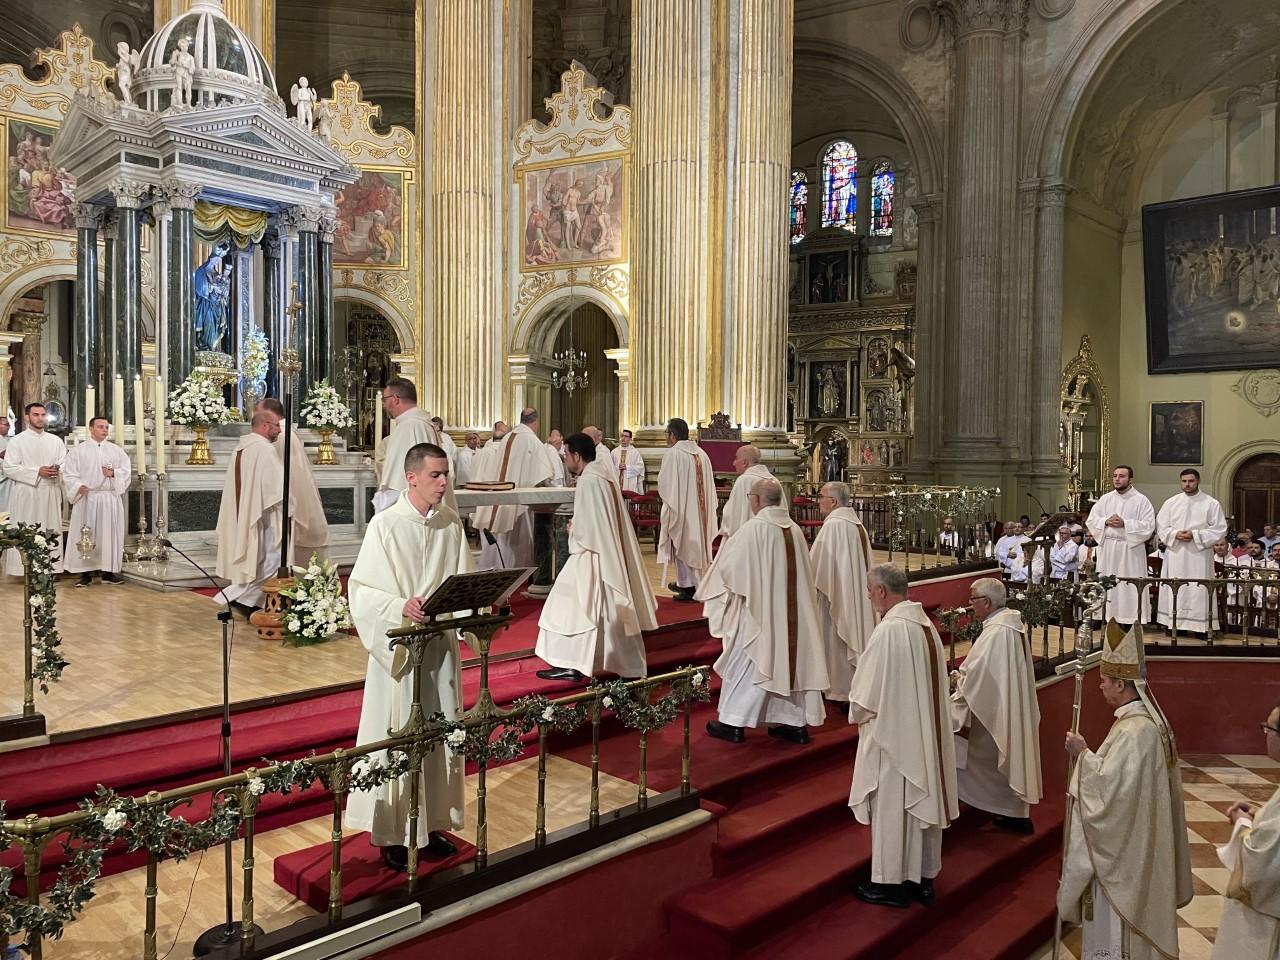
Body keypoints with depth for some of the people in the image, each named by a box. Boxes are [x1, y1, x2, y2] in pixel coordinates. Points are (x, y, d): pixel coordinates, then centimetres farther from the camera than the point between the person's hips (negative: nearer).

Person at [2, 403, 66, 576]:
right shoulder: (16, 441, 1)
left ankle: (51, 568, 5)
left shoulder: (55, 441, 12)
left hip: (50, 494, 3)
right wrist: (37, 472, -15)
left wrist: (58, 471, -13)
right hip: (26, 495, -3)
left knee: (51, 532, 2)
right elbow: (9, 468, -7)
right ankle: (26, 570, 0)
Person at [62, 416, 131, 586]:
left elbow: (127, 470, 9)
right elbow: (69, 473, -2)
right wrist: (78, 486, -19)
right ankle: (86, 572, 2)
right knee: (86, 535, -2)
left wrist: (114, 473, -10)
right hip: (87, 498, -2)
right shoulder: (78, 450, 4)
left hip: (110, 499, 2)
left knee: (110, 533, 2)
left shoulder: (116, 450, 12)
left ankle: (108, 571, 8)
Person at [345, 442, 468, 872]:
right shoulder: (385, 525, -11)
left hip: (441, 643, 5)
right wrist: (401, 606, -28)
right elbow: (362, 590, -11)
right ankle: (393, 832, 18)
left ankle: (433, 821, 28)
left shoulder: (451, 524, 3)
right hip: (399, 646, -4)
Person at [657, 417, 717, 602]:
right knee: (696, 541, 15)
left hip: (679, 506, -7)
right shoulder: (701, 453, 5)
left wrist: (664, 497, 3)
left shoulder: (673, 453, -15)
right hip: (700, 508, 7)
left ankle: (687, 587, 2)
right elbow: (708, 484, 8)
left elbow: (664, 483, -16)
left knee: (682, 544, 2)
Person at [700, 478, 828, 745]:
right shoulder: (795, 529, 3)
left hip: (759, 611, -6)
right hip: (791, 612, 6)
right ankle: (797, 722, 18)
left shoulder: (753, 528, -16)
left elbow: (729, 566, -10)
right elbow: (804, 574, 11)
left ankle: (733, 723, 12)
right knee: (791, 661, 13)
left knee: (745, 663, 5)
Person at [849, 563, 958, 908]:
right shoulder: (926, 625, 3)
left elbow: (867, 693, -18)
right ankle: (923, 877, 28)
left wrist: (856, 715, 3)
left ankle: (892, 883, 17)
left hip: (892, 735, -8)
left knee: (891, 806, 5)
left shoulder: (888, 631, -23)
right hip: (926, 733, 8)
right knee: (922, 800, 16)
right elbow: (931, 684, 12)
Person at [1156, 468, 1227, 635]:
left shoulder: (1211, 504, 1)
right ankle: (1174, 623, 8)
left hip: (1199, 556, -2)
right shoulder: (1171, 502, 7)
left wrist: (1195, 535, -14)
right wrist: (1175, 534, -12)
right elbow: (1160, 527, 7)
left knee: (1198, 591, -3)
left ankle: (1197, 624, 2)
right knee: (1174, 590, 3)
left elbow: (1219, 529, -3)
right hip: (1175, 554, 2)